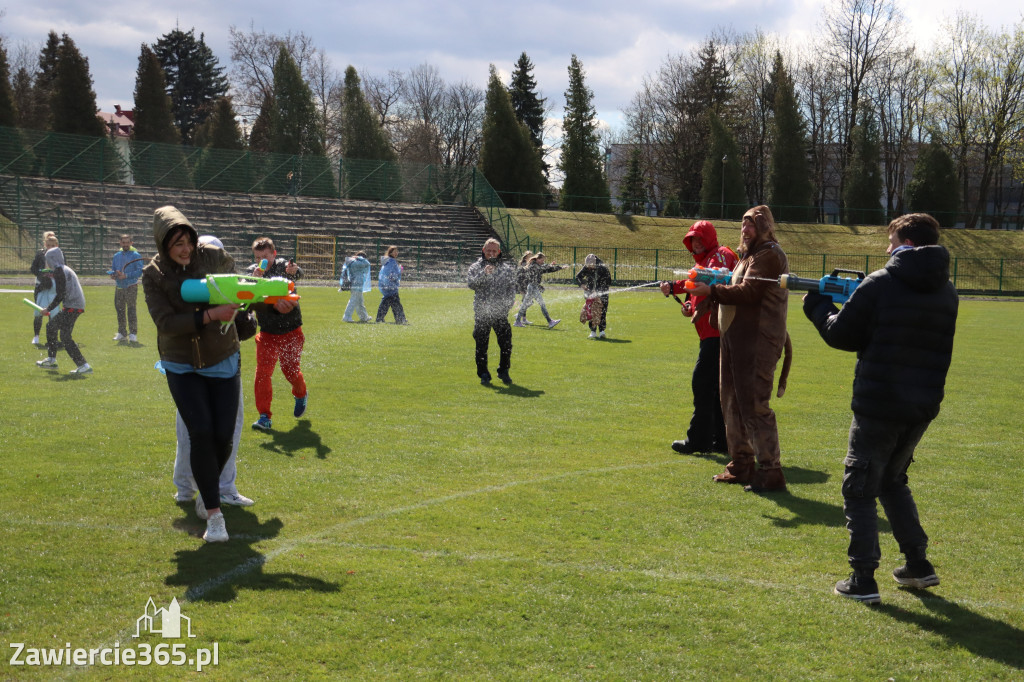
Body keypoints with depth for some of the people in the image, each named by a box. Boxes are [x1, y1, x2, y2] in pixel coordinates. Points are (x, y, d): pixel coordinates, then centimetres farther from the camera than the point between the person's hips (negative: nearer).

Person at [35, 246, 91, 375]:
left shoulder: (59, 271, -9)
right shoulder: (66, 269, 21)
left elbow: (60, 295, -15)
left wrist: (49, 309, -7)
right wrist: (49, 308, 24)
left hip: (72, 306, -10)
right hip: (77, 306, 10)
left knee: (65, 337, -13)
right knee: (51, 325, 22)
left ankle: (84, 366, -22)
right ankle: (51, 360, 31)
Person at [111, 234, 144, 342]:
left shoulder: (135, 255, -3)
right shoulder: (117, 255, 15)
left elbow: (139, 271, -12)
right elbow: (112, 268, 18)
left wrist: (126, 275, -20)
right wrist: (112, 274, -6)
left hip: (131, 287, -6)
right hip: (119, 287, 6)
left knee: (131, 310, -10)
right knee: (120, 310, 9)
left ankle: (133, 334, -9)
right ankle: (122, 333, 18)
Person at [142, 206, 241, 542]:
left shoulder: (215, 256, -8)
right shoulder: (153, 275, -11)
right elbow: (166, 322, -20)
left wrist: (233, 309, -5)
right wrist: (210, 315, -30)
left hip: (222, 363, 1)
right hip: (182, 366, -1)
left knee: (223, 435, -1)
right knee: (200, 433, -14)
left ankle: (207, 494, 28)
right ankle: (213, 514, -7)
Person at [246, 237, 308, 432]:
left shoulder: (282, 265, -12)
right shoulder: (252, 271, -3)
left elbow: (298, 274, -34)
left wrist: (294, 271, -59)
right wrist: (254, 280, -35)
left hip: (291, 330, -2)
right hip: (267, 333, 2)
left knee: (291, 370, 7)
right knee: (263, 371, -9)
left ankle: (301, 395, 40)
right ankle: (264, 416, -3)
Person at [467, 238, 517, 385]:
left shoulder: (507, 268, 11)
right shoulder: (476, 267, 5)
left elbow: (512, 287, 15)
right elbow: (471, 283, -11)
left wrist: (509, 303, 1)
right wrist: (484, 274, -24)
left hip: (501, 313, 1)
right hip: (481, 313, -1)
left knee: (506, 343, -2)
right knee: (481, 345, 2)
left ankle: (504, 371, 15)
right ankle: (483, 374, 13)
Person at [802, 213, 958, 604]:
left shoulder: (879, 284, -12)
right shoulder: (947, 292, 8)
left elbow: (841, 335, -8)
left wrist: (818, 307, 11)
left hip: (878, 405, -6)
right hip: (922, 406, 6)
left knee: (860, 489, 4)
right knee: (892, 481, 25)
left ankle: (863, 579, 1)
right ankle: (918, 564, 25)